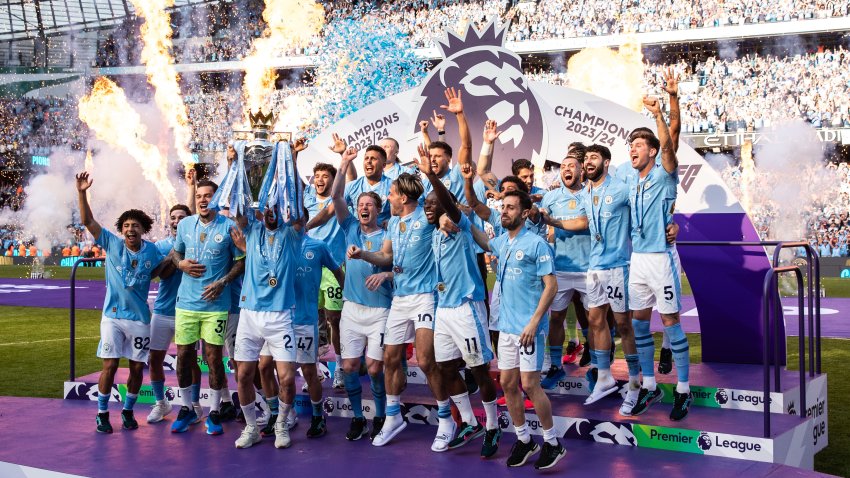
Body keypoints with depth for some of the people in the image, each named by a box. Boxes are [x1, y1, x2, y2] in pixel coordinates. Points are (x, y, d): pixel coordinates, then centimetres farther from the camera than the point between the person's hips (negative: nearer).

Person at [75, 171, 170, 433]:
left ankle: (128, 411, 23)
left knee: (137, 367, 5)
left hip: (140, 318, 2)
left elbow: (163, 272, 15)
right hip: (113, 316, -2)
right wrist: (82, 193, -21)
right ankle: (102, 413, 13)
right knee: (110, 366, -3)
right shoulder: (112, 244, -5)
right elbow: (88, 221, -10)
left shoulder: (151, 251, -1)